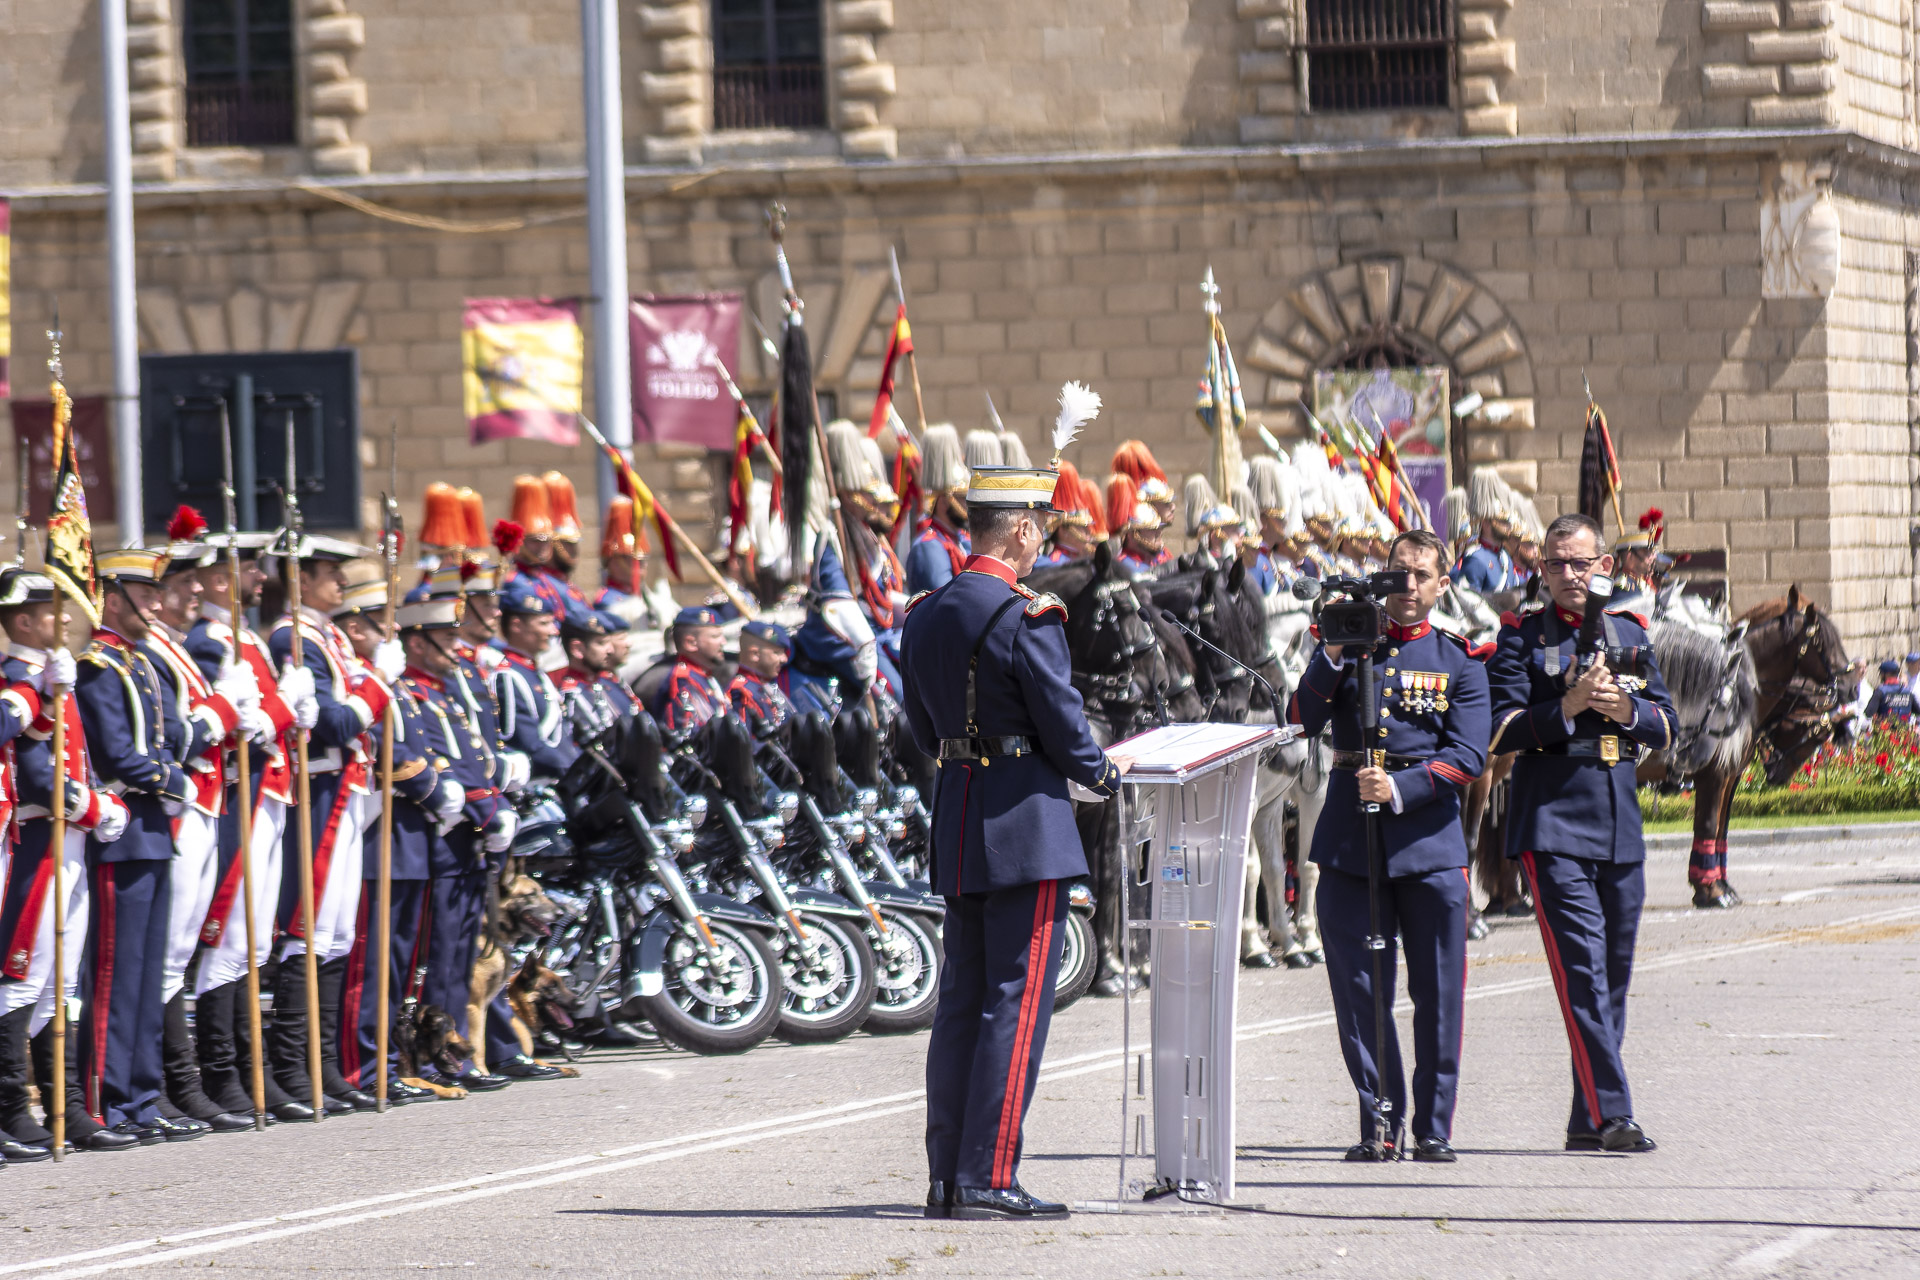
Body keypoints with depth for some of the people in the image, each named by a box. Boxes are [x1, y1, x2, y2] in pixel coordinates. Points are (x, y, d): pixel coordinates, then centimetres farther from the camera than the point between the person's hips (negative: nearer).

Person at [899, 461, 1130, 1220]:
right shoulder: (1026, 616, -15)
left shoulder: (924, 616, 9)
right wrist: (1104, 774, 6)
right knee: (1017, 1002, -5)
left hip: (956, 826, 8)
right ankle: (989, 1179, -7)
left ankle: (946, 1178, 12)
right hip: (1026, 823, -8)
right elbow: (1062, 723, -12)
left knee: (961, 1002, 11)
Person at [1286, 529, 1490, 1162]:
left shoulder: (1459, 663, 8)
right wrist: (1333, 654, -17)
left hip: (1431, 839, -1)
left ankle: (1433, 1128, 7)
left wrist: (1400, 790, -15)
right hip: (1350, 842, 1)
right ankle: (1381, 1126, 6)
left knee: (1439, 993, 0)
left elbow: (1467, 758, -2)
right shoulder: (1350, 645, 10)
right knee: (1358, 988, 0)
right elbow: (1304, 718, -3)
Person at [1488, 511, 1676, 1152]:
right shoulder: (1521, 637, 1)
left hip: (1621, 826, 5)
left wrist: (1627, 710, -8)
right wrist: (1567, 709, -20)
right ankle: (1611, 1114, -19)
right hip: (1553, 825, -5)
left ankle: (1587, 1124, 14)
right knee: (1581, 969, -14)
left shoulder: (1631, 635, 14)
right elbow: (1502, 730, -7)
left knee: (1613, 974, 8)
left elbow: (1666, 729, 12)